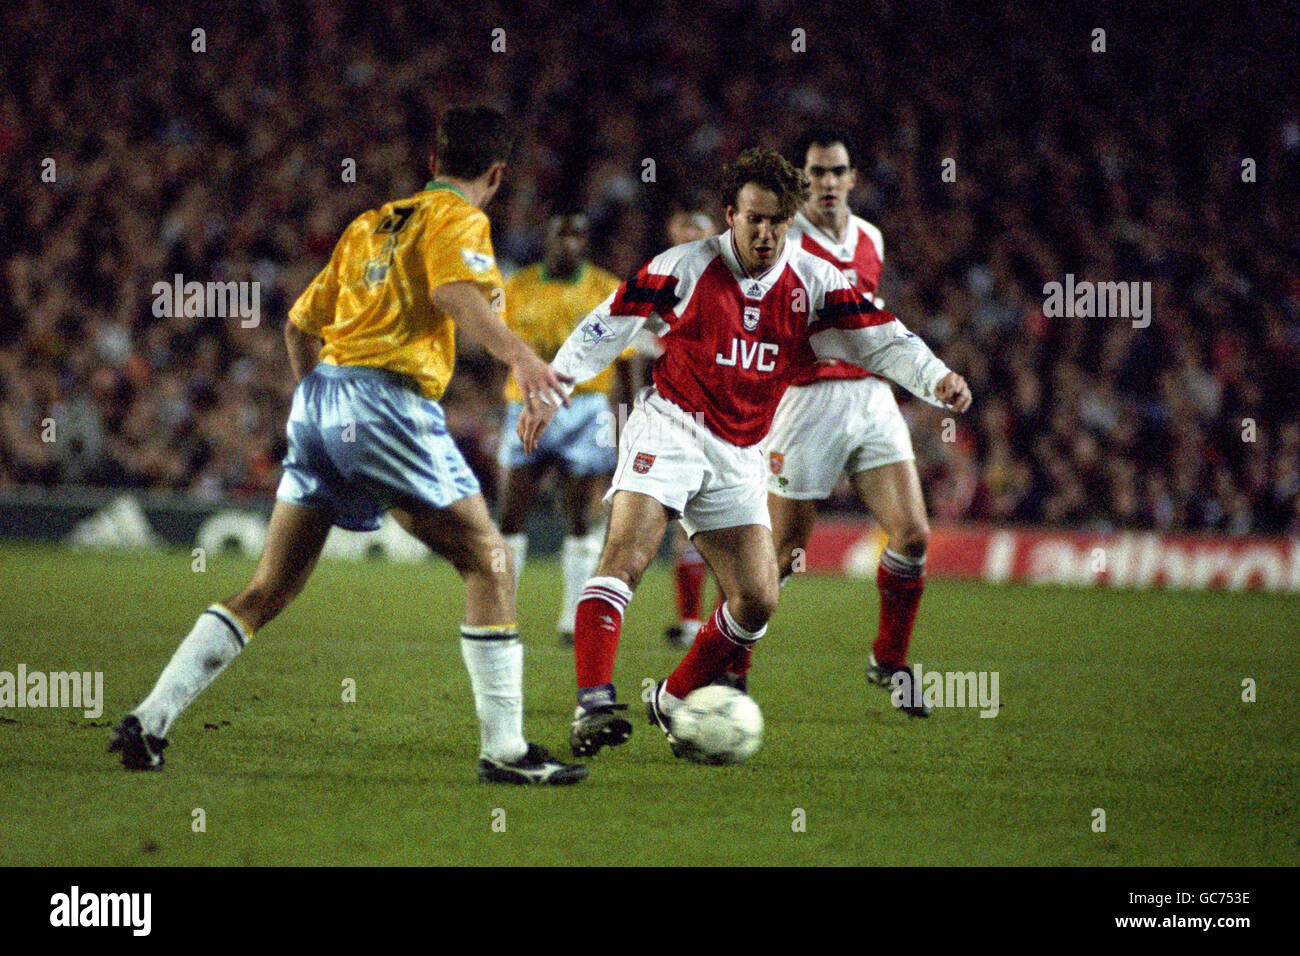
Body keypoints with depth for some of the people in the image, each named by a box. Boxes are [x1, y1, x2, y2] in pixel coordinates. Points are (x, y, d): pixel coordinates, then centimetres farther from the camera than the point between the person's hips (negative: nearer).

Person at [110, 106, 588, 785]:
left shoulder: (369, 224, 24)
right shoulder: (457, 220, 2)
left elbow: (299, 325, 27)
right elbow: (456, 292, -20)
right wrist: (517, 354, -33)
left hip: (317, 399, 7)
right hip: (385, 400, -7)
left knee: (268, 588, 11)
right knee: (488, 564, 0)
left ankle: (149, 720, 3)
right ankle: (503, 749, -5)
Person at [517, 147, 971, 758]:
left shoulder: (814, 282, 1)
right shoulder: (684, 268, -6)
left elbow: (880, 339, -4)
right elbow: (606, 327, 0)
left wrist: (935, 379, -21)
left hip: (739, 454, 4)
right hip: (670, 426, -4)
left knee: (758, 600, -1)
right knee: (627, 553, -25)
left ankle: (673, 702, 19)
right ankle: (593, 704, -35)